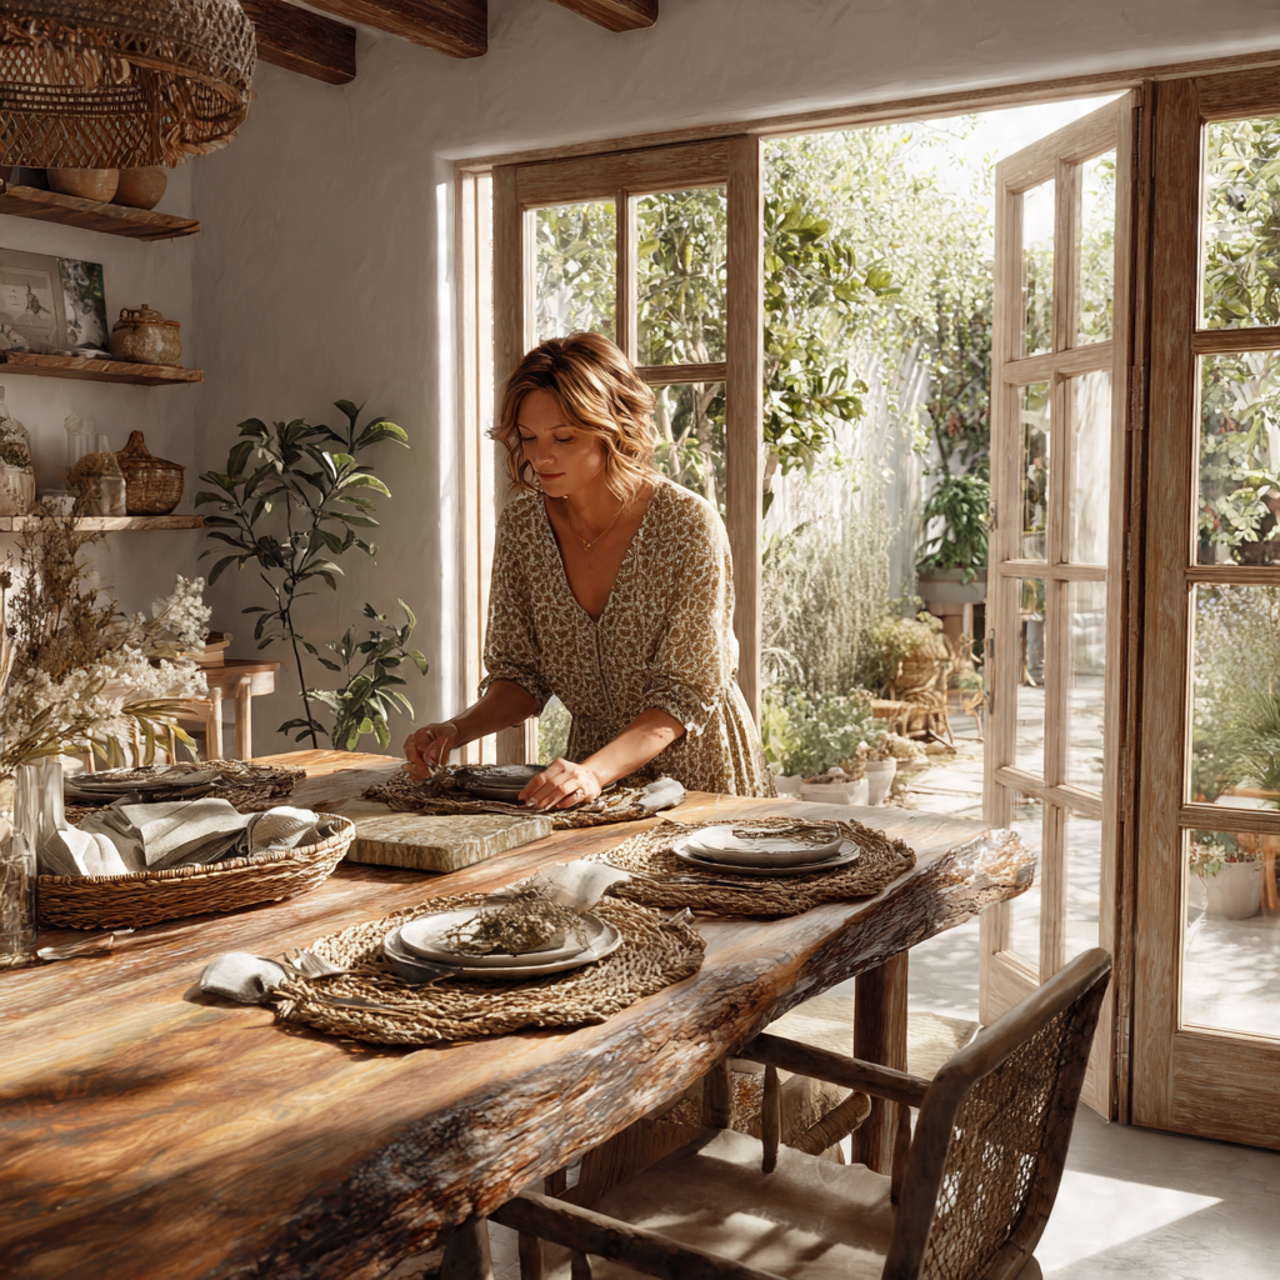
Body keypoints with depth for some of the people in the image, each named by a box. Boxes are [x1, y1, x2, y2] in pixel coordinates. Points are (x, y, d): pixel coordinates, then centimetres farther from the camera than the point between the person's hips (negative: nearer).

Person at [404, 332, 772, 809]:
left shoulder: (688, 526, -17)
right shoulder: (521, 523, -4)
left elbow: (687, 691, -18)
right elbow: (520, 671, 4)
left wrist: (595, 771, -33)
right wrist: (458, 729, -16)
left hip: (695, 766, -3)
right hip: (594, 770, 3)